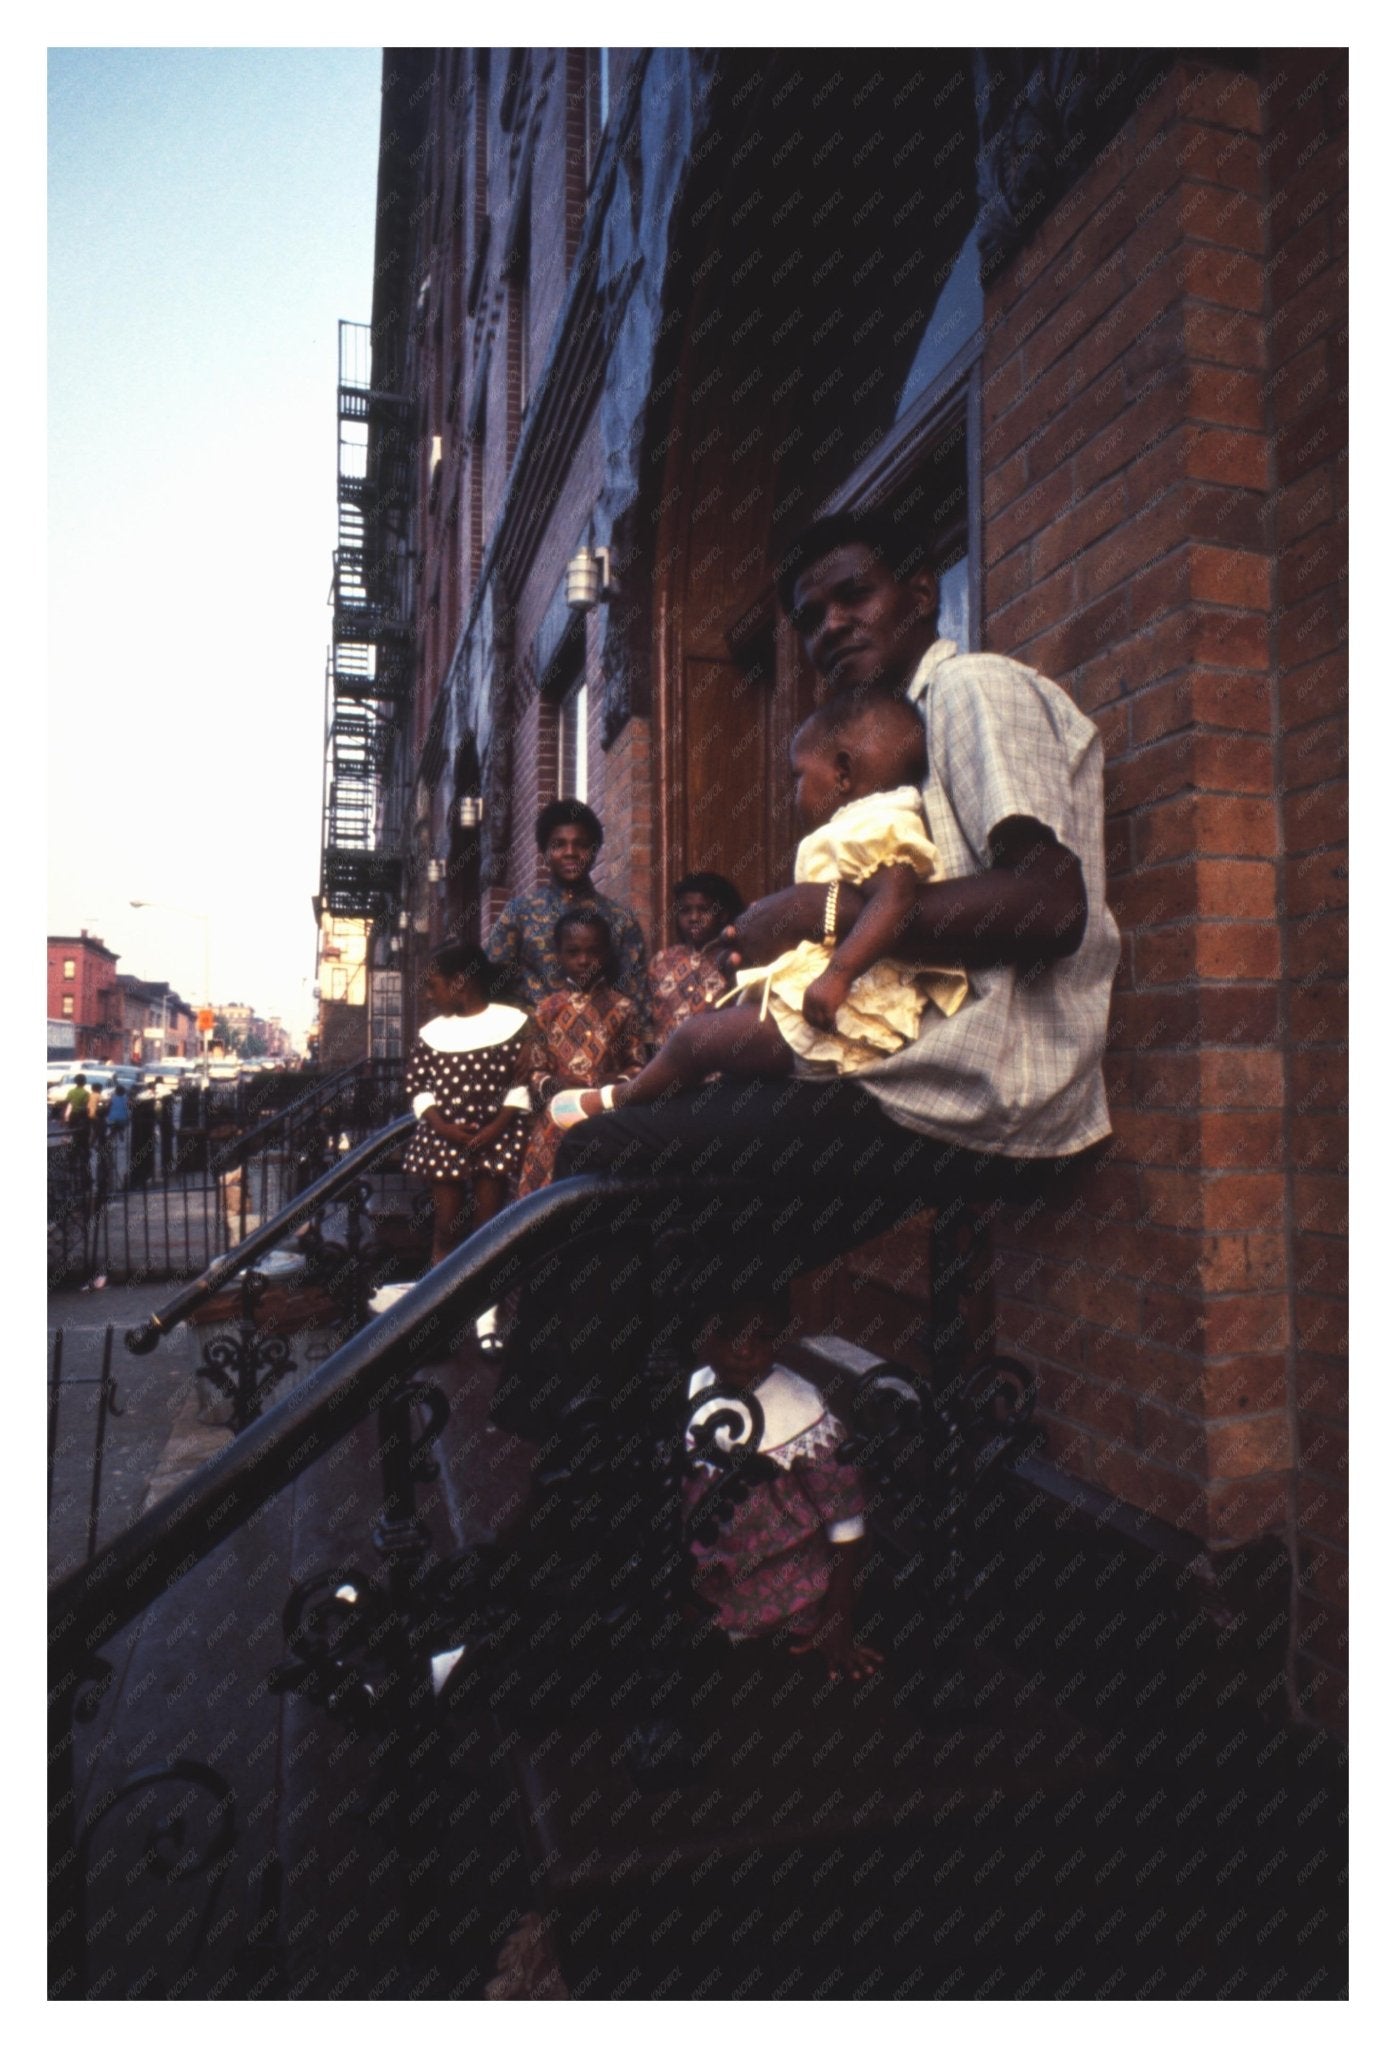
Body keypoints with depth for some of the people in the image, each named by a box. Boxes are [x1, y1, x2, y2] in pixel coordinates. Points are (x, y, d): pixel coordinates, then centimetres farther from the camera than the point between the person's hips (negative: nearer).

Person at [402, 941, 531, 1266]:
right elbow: (417, 1085, 5)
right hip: (444, 1138, 2)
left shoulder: (513, 1022, -3)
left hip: (496, 1137, -2)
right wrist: (441, 1126, -10)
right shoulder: (431, 1031, 7)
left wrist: (498, 1127, -15)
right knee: (446, 1229, 5)